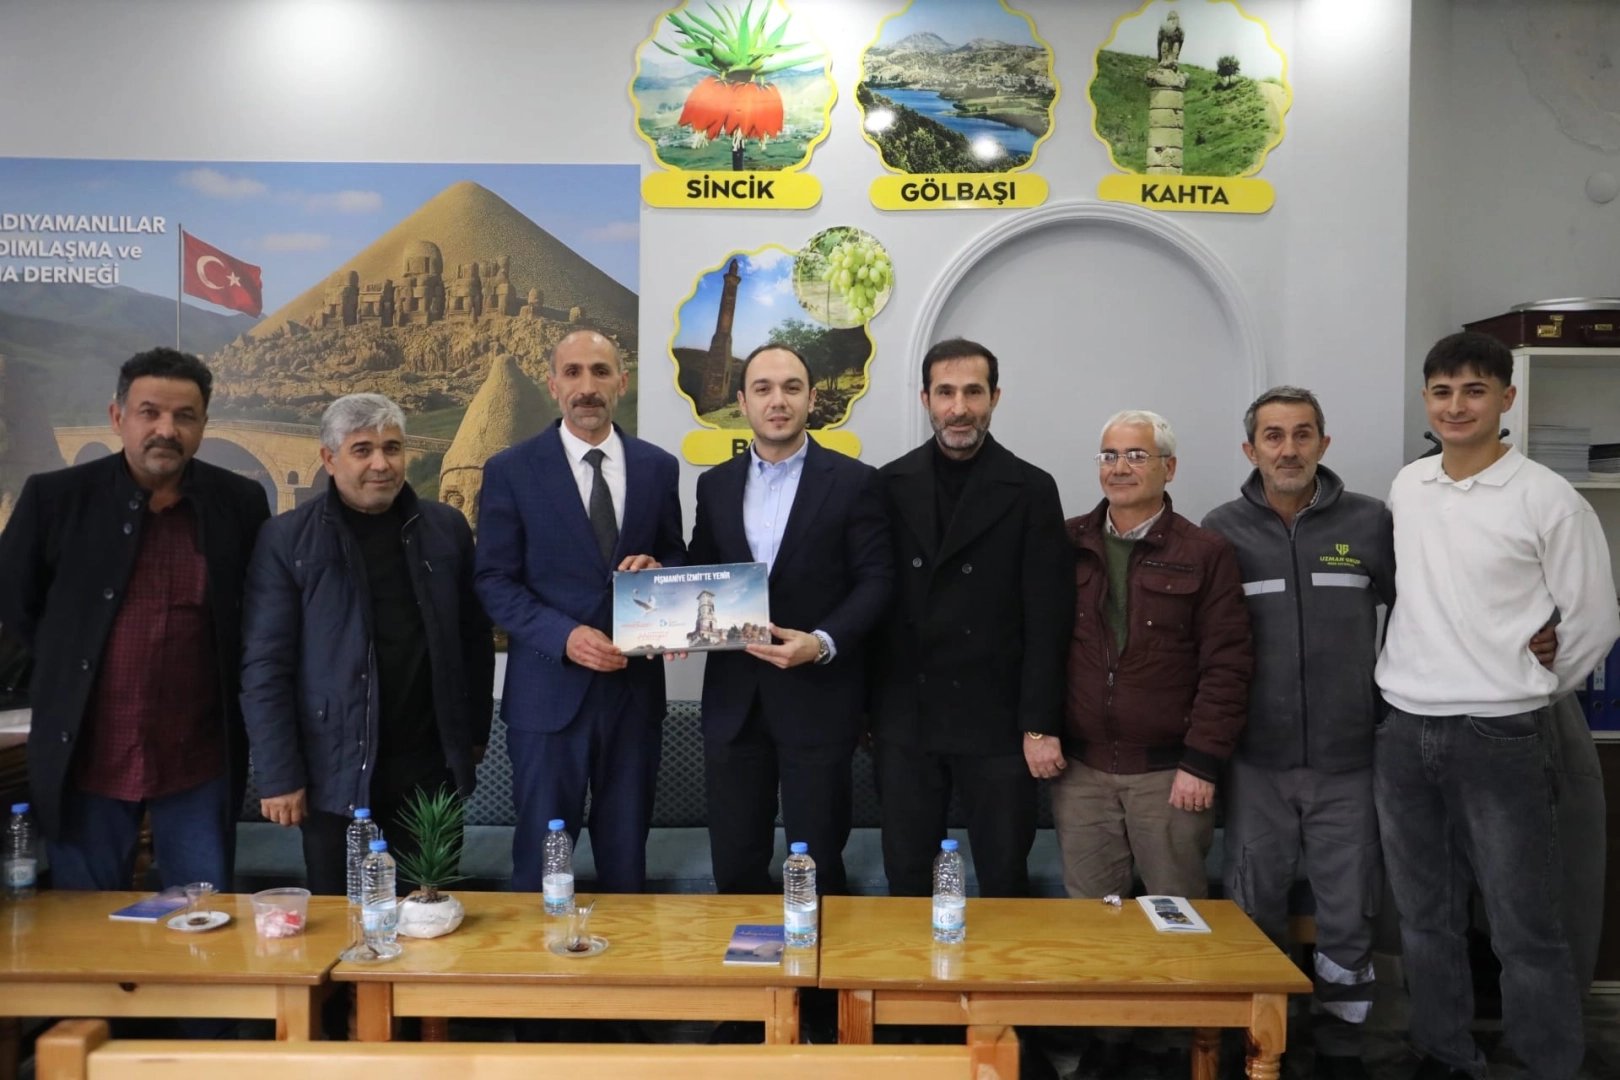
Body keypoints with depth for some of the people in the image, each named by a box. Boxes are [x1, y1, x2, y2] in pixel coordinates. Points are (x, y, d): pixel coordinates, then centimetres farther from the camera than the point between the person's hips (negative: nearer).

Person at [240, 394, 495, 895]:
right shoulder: (287, 540, -5)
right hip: (337, 771, -2)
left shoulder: (446, 528, 3)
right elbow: (265, 666, -6)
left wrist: (475, 733, 10)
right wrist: (279, 775, -8)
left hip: (431, 765, 2)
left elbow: (475, 639, 9)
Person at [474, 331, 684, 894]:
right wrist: (565, 636, -20)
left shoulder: (658, 467, 5)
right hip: (550, 690, -2)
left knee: (627, 854, 15)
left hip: (635, 687, 3)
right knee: (541, 856, 10)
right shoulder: (511, 469, -3)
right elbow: (495, 582, -5)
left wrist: (657, 567, -12)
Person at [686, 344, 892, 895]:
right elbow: (701, 574, 13)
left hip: (818, 698, -3)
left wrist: (823, 643, -20)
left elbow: (875, 580, -6)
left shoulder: (853, 480, -2)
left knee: (817, 866, 8)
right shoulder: (715, 484, 10)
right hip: (733, 699, 4)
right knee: (734, 864, 12)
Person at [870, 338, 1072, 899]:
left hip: (996, 723, -2)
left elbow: (1047, 621, -5)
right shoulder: (891, 484, 4)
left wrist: (1040, 726, -9)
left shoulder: (1031, 491, -3)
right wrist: (863, 707, 6)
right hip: (904, 722, 2)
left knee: (1004, 885, 9)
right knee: (906, 883, 12)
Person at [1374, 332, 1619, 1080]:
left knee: (1526, 930, 2)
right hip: (1402, 734, 5)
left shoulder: (1548, 499, -8)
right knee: (1425, 919, 16)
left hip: (1498, 740, -5)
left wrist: (1523, 695, 5)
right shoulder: (1405, 488, 7)